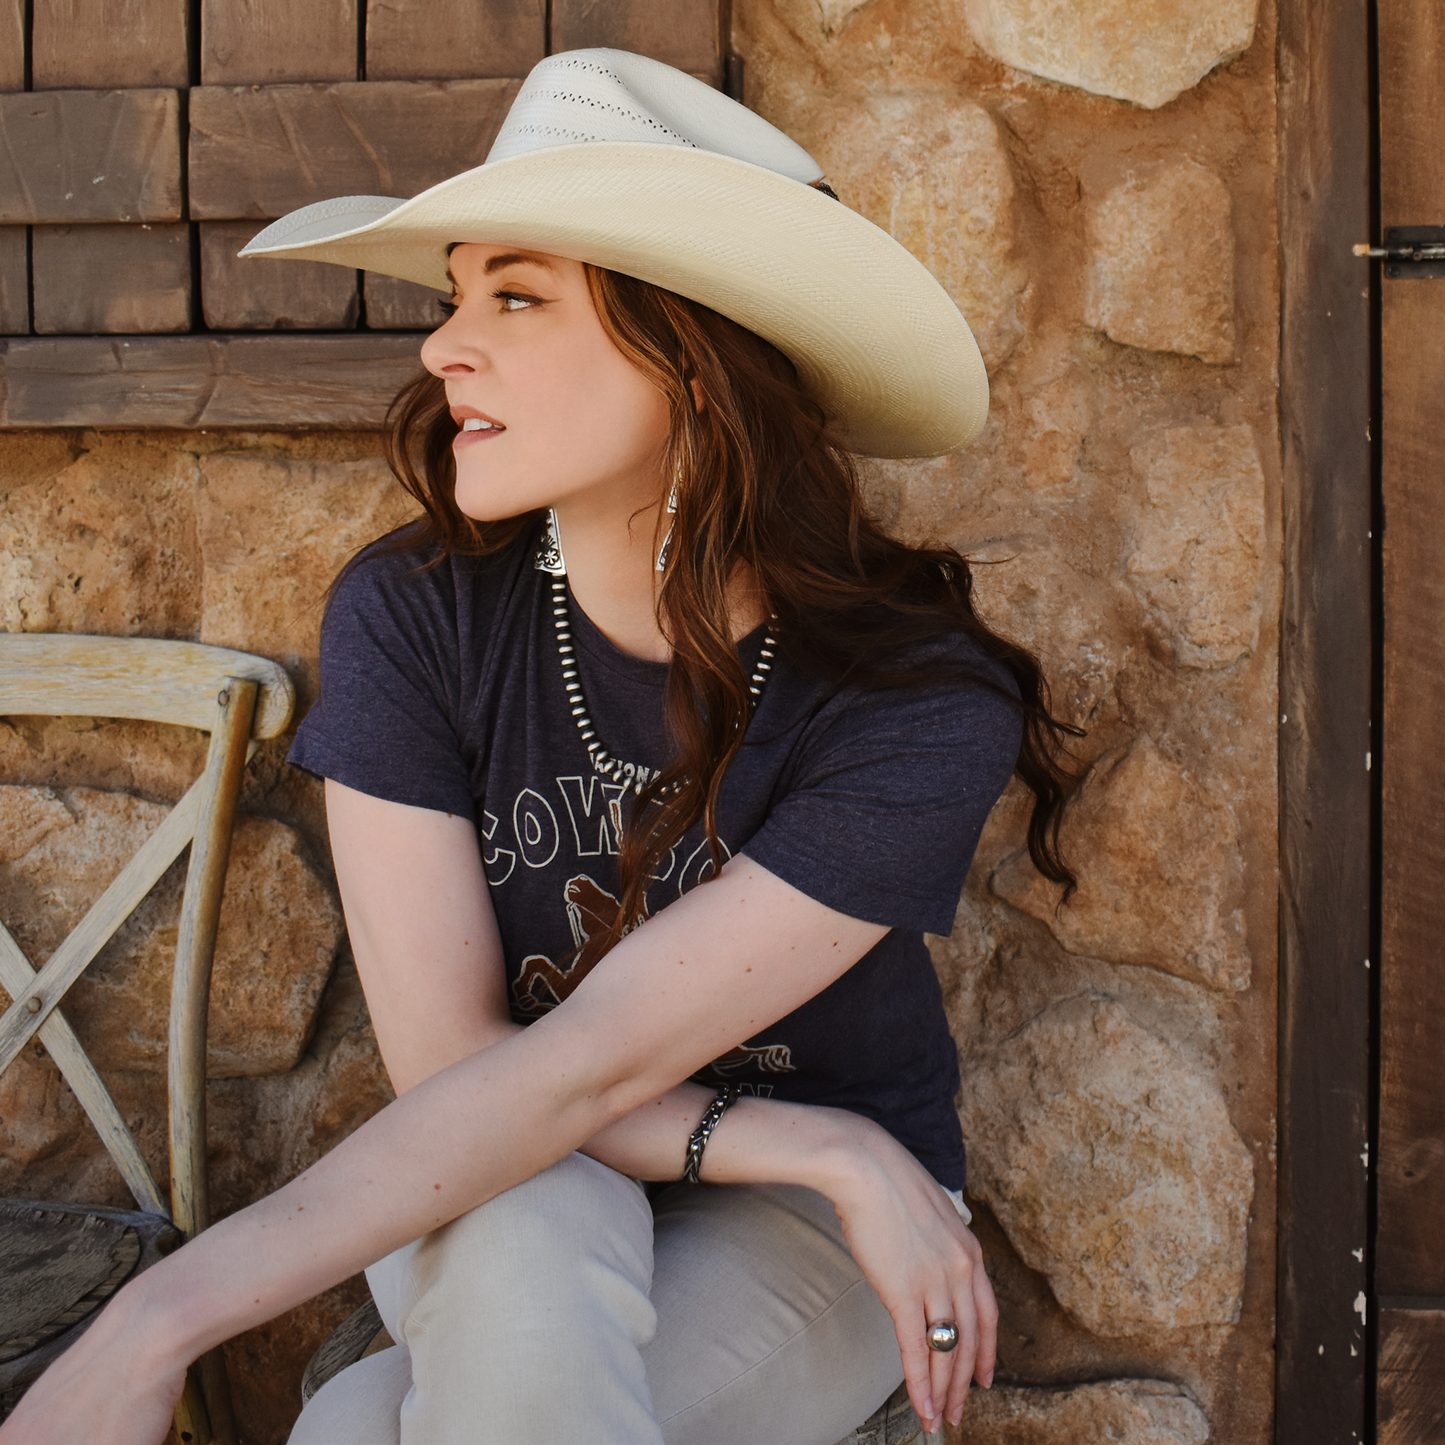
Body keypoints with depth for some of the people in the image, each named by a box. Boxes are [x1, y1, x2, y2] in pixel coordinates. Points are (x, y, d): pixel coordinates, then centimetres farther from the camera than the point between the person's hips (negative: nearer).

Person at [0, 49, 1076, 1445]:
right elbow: (447, 1059, -16)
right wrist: (817, 1149, -23)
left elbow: (586, 1064, -28)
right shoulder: (412, 614, -15)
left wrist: (168, 1315, -30)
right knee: (525, 1250, -36)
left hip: (796, 1236, -2)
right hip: (506, 1206, 2)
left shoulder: (921, 707, -23)